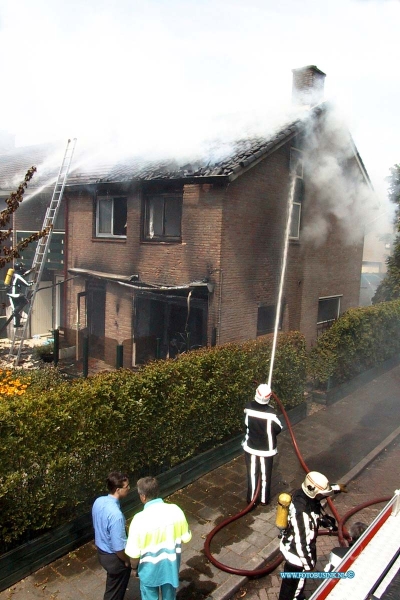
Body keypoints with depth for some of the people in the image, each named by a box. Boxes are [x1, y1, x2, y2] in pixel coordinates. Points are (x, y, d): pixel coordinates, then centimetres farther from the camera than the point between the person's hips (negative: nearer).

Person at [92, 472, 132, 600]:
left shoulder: (98, 501, -11)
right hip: (113, 557, -7)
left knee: (112, 586, 31)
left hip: (101, 550, 7)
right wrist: (127, 561, -10)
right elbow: (118, 547, -28)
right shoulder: (115, 514, -37)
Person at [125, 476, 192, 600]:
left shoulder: (140, 519, -30)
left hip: (150, 569, -3)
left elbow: (134, 553, -21)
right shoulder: (175, 510, -20)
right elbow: (186, 537, -6)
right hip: (171, 565, 3)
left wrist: (134, 566, 0)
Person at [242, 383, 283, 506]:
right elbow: (278, 429, -12)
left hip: (250, 447, 3)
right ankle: (264, 499, 31)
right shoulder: (270, 413, -26)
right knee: (265, 475, 17)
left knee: (252, 474, 17)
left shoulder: (248, 407, -15)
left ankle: (252, 499, 29)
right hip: (266, 449, -2)